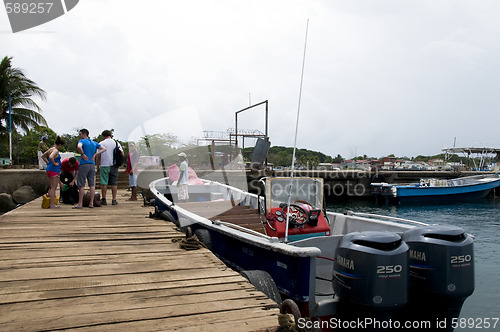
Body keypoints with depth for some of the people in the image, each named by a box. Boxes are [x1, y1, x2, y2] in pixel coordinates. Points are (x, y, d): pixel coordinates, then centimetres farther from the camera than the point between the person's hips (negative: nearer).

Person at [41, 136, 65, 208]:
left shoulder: (51, 149, 16)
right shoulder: (55, 150, -14)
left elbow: (43, 156, 27)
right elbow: (51, 157, -33)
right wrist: (54, 164, -19)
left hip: (50, 169, 10)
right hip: (54, 170, -10)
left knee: (53, 187, 17)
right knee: (53, 188, -6)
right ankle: (52, 205, -4)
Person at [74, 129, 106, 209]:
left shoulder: (82, 141, -4)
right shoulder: (94, 143, 14)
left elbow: (79, 147, -27)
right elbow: (104, 149, 13)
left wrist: (83, 154, -13)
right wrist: (95, 155, 7)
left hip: (84, 164, -6)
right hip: (92, 165, 6)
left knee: (81, 185, -1)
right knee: (92, 184, 6)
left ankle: (80, 204, 2)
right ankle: (91, 203, 7)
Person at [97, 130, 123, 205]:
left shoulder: (101, 144, 0)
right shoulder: (116, 143, 5)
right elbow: (122, 154, 3)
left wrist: (98, 166, 6)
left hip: (104, 165, -2)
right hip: (114, 165, 2)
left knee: (104, 183, 2)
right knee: (114, 183, 4)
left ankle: (103, 199, 4)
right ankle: (114, 199, 4)